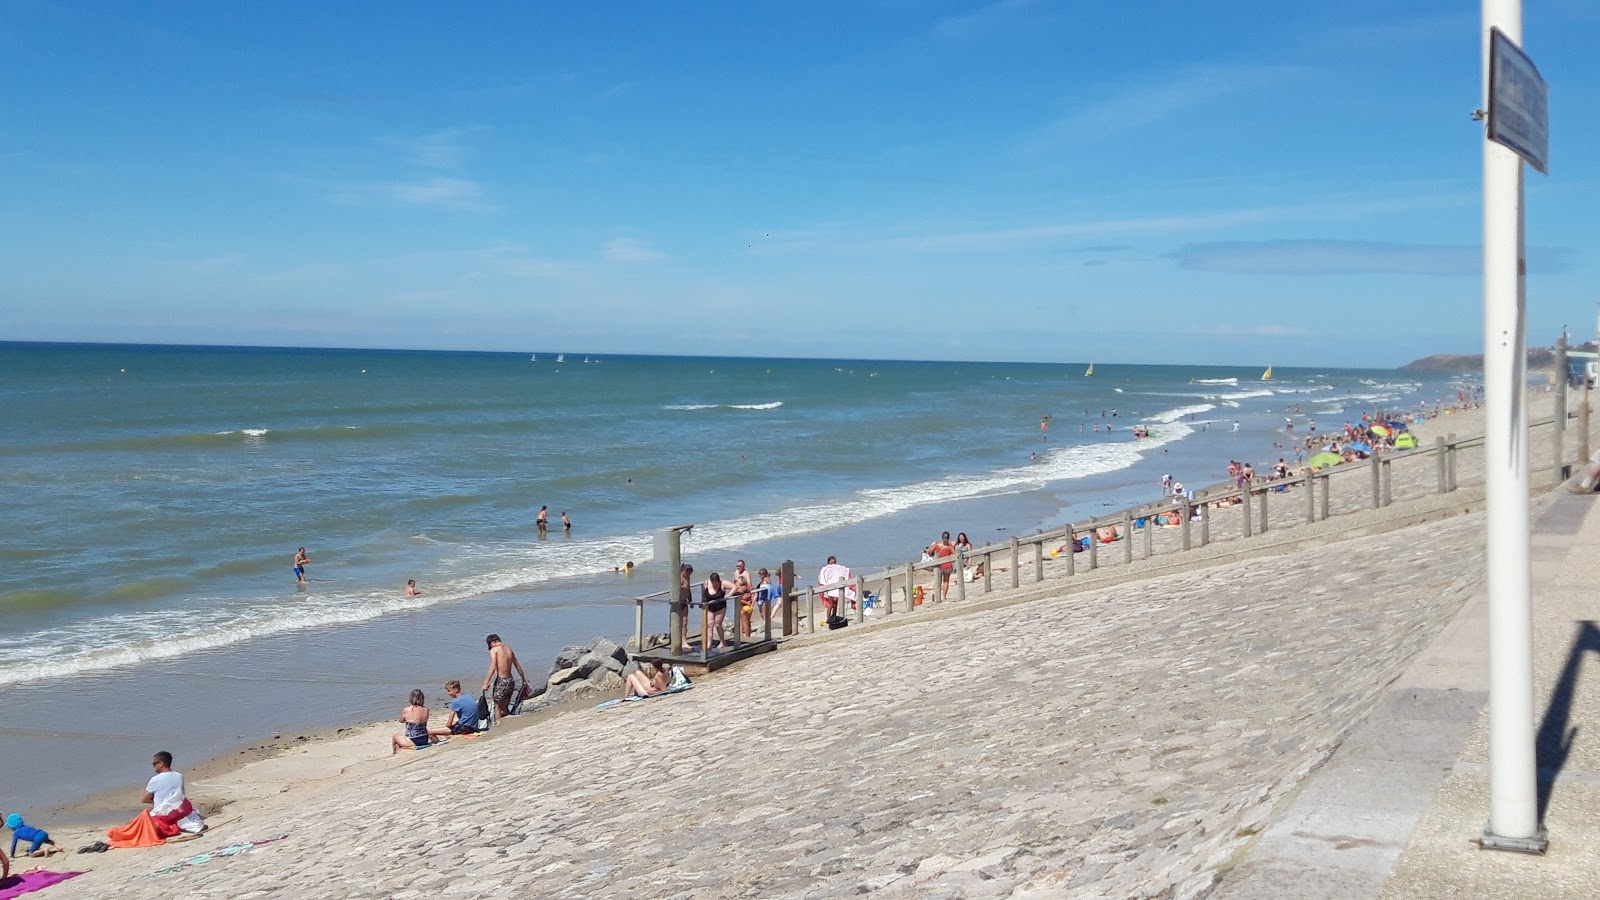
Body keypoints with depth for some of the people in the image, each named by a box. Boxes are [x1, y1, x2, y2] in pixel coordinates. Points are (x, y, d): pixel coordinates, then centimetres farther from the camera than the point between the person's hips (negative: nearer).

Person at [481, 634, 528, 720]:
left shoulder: (494, 650, -6)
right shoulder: (509, 649, 13)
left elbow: (493, 668, -17)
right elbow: (518, 667, 20)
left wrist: (486, 683, -17)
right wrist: (524, 680, 31)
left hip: (501, 680, -6)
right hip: (510, 680, 6)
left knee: (497, 707, 5)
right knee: (505, 707, 17)